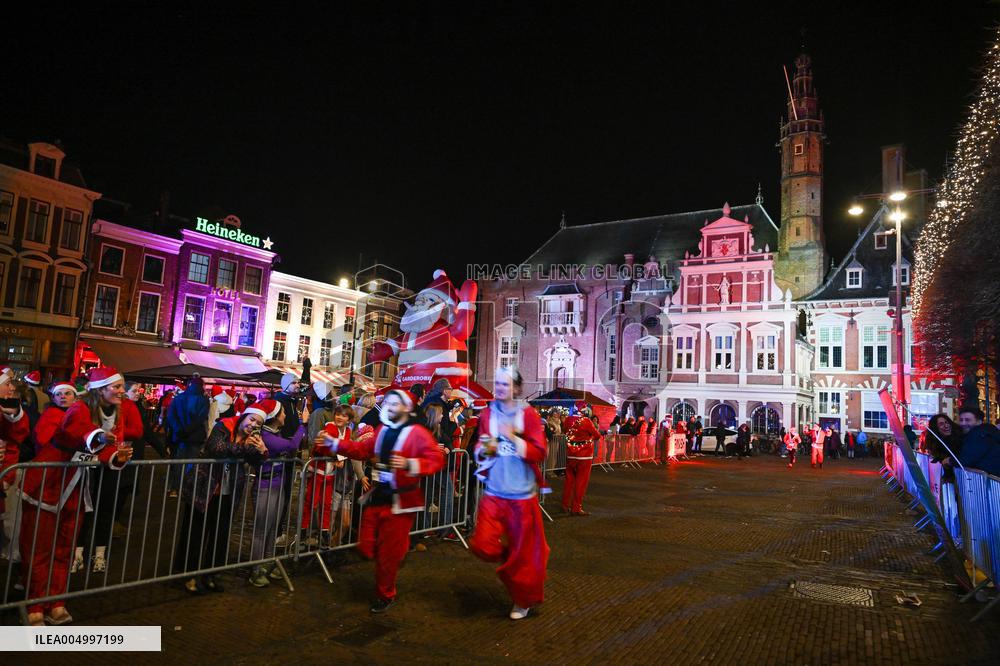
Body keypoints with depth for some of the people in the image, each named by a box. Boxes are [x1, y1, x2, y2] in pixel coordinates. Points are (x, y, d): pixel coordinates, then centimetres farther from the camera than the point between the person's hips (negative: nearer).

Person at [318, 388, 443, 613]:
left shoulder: (418, 433, -13)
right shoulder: (382, 430, 9)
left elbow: (437, 459, -19)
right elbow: (363, 449, 14)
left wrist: (410, 464, -32)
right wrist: (334, 443, 6)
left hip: (399, 501, -6)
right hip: (377, 496, 7)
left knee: (388, 554, 6)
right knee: (367, 548, 10)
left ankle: (385, 596, 28)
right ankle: (398, 552, 39)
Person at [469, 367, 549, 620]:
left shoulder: (528, 414, -8)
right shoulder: (488, 414, 3)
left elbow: (539, 453, -11)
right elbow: (479, 449, 13)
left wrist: (514, 438, -23)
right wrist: (484, 448, -9)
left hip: (521, 494, -3)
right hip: (494, 492, 3)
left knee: (523, 550, 8)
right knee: (482, 545, -10)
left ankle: (523, 600, 32)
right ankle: (507, 554, 25)